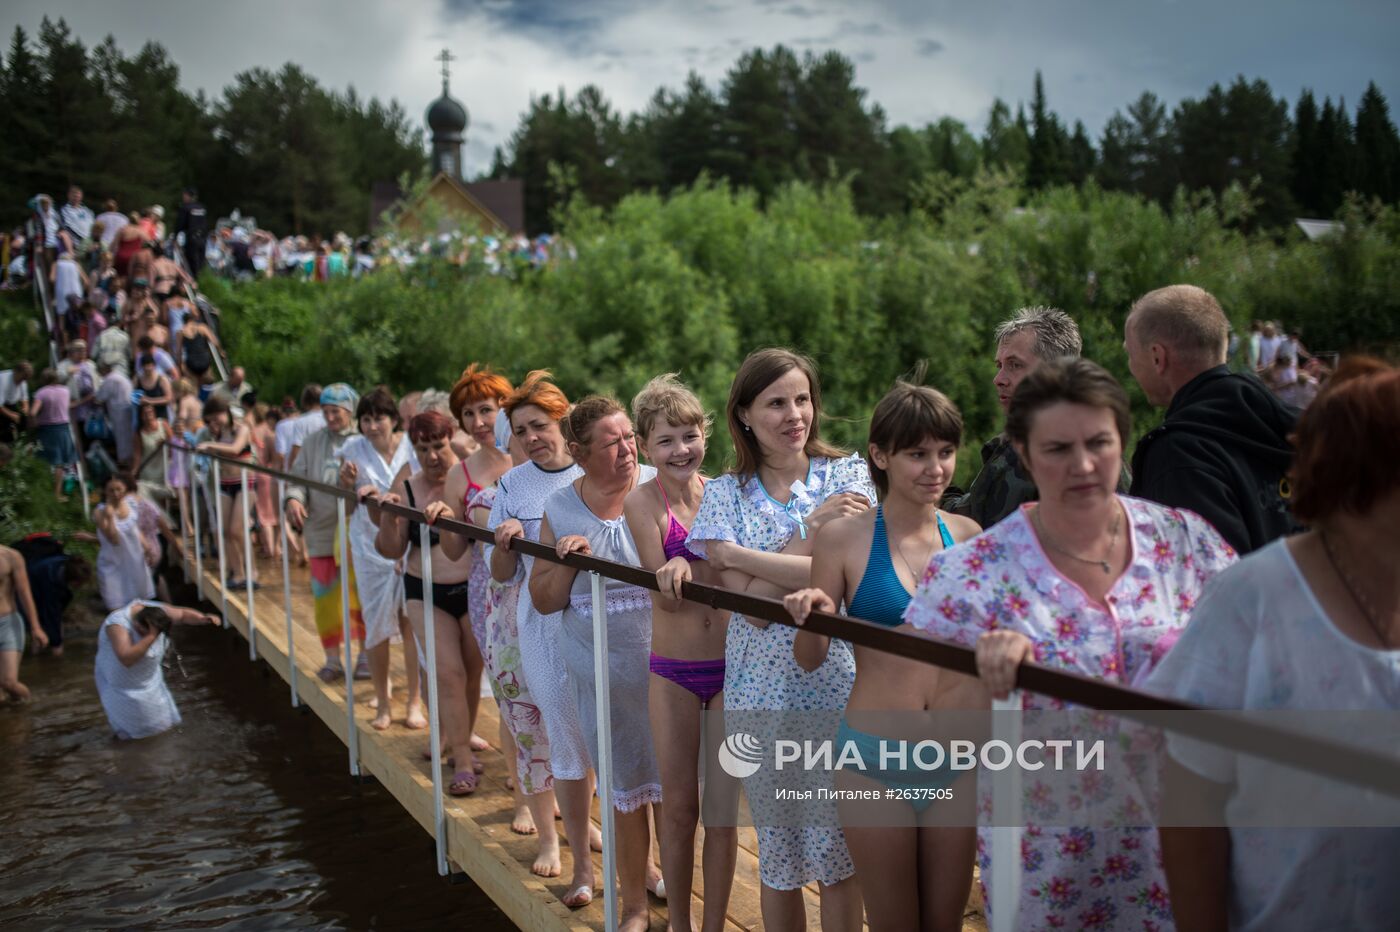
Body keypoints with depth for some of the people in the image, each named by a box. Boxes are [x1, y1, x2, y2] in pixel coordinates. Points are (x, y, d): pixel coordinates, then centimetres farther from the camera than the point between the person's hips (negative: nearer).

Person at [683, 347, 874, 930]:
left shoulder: (848, 474, 0)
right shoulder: (726, 494, 2)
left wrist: (727, 554, -15)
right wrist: (812, 528, -16)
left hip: (838, 684, -1)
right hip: (764, 690, 1)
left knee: (837, 855, 5)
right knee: (778, 853, 12)